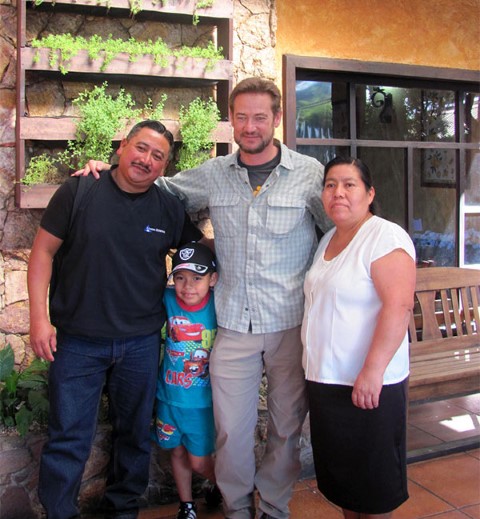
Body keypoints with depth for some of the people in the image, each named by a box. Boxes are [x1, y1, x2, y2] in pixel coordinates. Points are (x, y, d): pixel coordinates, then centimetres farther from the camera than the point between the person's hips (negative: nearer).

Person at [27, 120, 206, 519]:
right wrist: (39, 317, -9)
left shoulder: (170, 207, 0)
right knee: (69, 438, 5)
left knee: (135, 433, 17)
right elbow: (44, 251, -4)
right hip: (77, 340, -2)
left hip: (142, 343, 3)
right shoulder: (80, 191, -6)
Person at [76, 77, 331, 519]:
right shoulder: (212, 175, 6)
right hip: (233, 327, 2)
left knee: (287, 428, 13)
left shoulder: (310, 172, -2)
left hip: (292, 327, -1)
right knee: (231, 432, 7)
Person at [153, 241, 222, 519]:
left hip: (202, 401, -2)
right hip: (169, 396, 3)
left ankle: (218, 485, 42)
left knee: (199, 461, 8)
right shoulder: (167, 300, -12)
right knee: (178, 453, 18)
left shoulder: (219, 306, -18)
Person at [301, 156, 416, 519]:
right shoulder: (328, 240, 13)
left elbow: (399, 306, -24)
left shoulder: (384, 237, -14)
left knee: (372, 479, 7)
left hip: (368, 384, -8)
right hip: (324, 379, 9)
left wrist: (373, 370, -27)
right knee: (338, 471, 20)